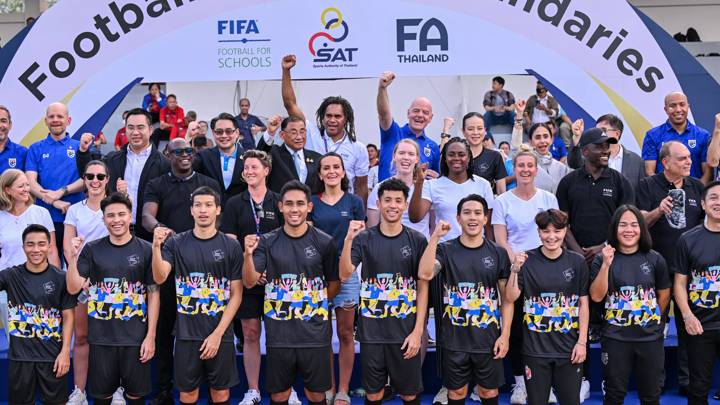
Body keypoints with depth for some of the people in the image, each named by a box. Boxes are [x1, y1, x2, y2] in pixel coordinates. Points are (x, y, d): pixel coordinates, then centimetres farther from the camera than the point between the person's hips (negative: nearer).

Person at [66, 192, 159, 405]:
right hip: (101, 337, 1)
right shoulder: (91, 249, 2)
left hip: (136, 337, -1)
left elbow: (153, 294, -1)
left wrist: (151, 335, -5)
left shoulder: (145, 250, -3)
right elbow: (73, 288, 0)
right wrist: (73, 256, -14)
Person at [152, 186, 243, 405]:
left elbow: (236, 295, -2)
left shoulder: (231, 246, -2)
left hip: (220, 334, 0)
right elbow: (159, 278, -13)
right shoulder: (176, 243, 1)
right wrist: (156, 246, -29)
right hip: (186, 334, 1)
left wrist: (217, 334, -9)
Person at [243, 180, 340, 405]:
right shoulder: (267, 242, 0)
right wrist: (248, 253, -24)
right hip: (278, 333, 1)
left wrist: (317, 305, 0)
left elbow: (334, 283, 7)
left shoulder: (324, 242, -3)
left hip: (315, 332, 0)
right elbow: (250, 282, -8)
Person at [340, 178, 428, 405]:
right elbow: (345, 275, -12)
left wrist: (418, 330, -6)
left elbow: (423, 287, 0)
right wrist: (349, 239, -25)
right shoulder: (364, 239, 0)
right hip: (371, 331, 0)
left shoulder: (417, 240, -1)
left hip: (406, 331, 0)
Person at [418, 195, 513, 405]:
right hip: (454, 339, 0)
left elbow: (507, 297, 2)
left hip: (488, 338, 1)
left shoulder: (498, 253, -1)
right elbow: (425, 274, -23)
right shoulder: (445, 250, -3)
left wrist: (505, 335, -5)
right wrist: (435, 237, -23)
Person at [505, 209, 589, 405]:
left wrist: (582, 342, -2)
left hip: (569, 347, 1)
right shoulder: (527, 260, -3)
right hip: (535, 347, -1)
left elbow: (583, 303, 3)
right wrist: (515, 270, -22)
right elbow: (511, 297, -8)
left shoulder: (577, 262, 0)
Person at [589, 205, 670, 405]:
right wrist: (606, 265, -20)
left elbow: (664, 293, 10)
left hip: (650, 337, 1)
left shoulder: (654, 259, 0)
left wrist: (653, 318, 10)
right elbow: (596, 296, -12)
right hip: (615, 338, -1)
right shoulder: (603, 258, -4)